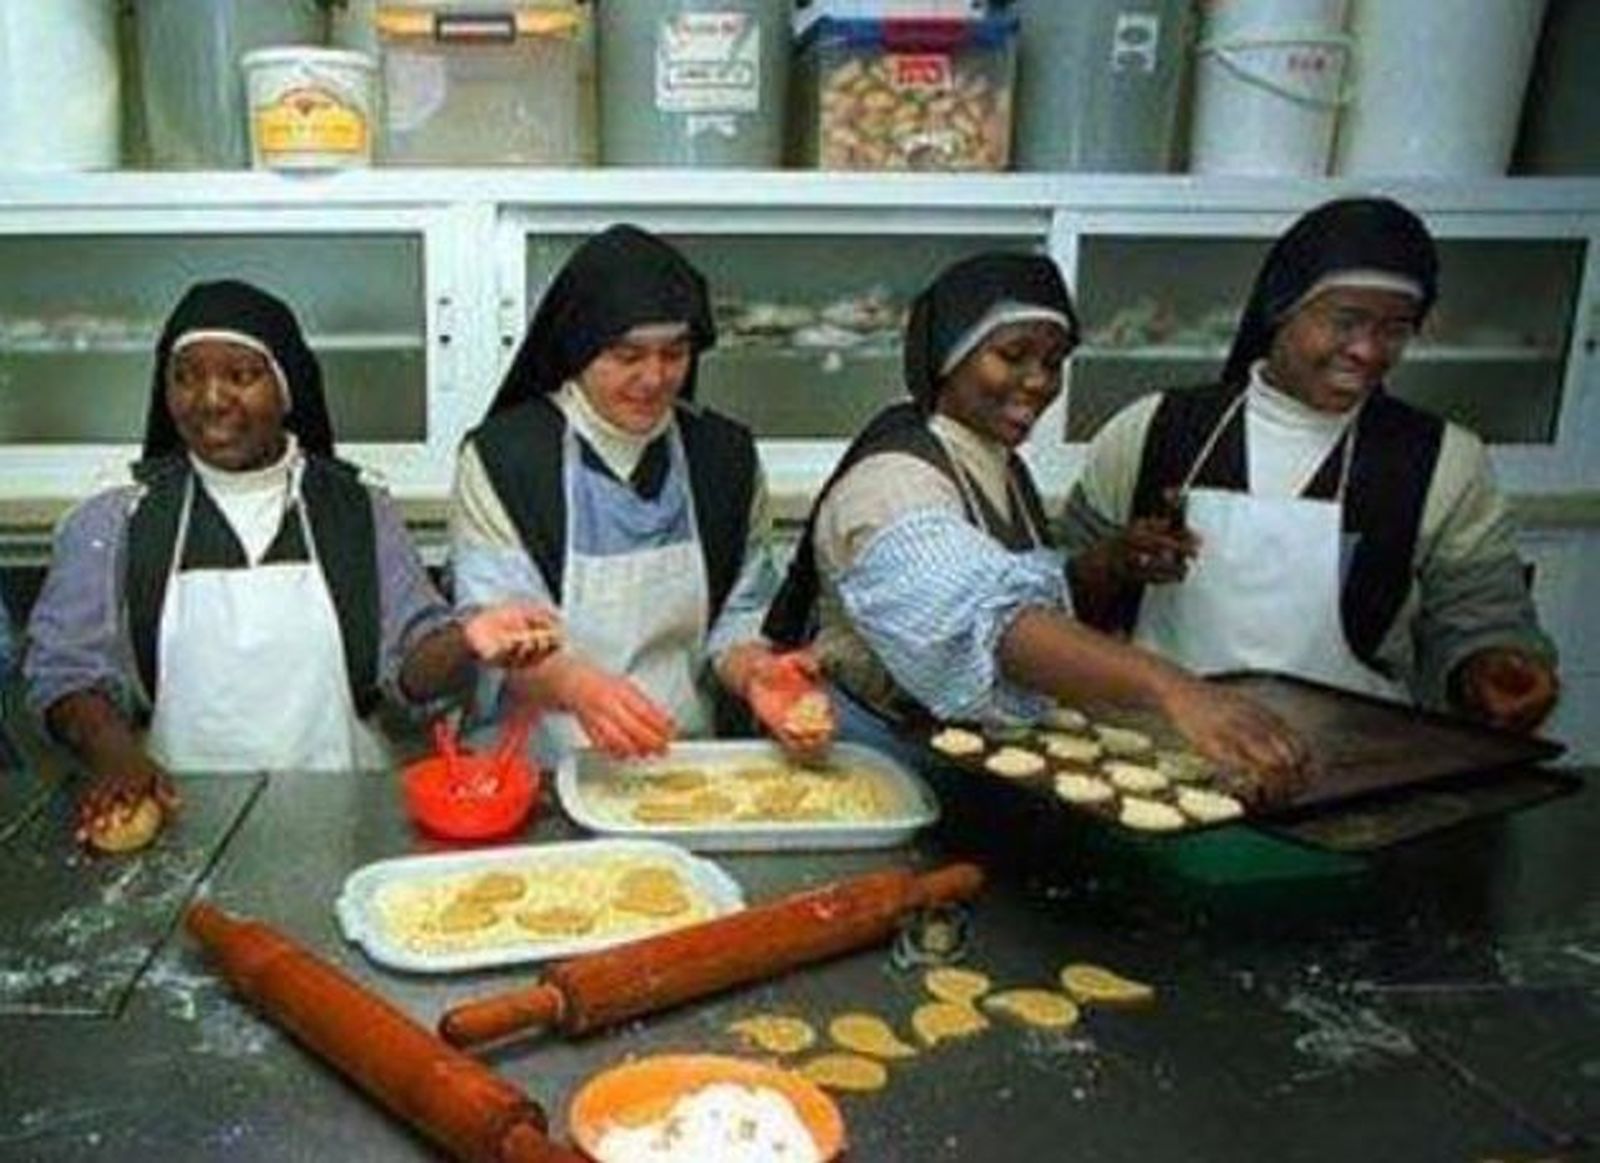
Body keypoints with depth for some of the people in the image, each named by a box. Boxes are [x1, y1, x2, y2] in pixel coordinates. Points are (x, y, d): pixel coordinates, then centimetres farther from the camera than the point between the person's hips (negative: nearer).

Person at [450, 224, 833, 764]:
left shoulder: (726, 456, 9)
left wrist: (754, 672, -12)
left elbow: (739, 614, 10)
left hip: (686, 767, 3)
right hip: (540, 767, -2)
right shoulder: (501, 457, -2)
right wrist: (577, 685, -28)